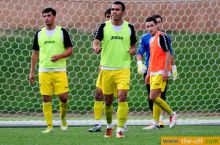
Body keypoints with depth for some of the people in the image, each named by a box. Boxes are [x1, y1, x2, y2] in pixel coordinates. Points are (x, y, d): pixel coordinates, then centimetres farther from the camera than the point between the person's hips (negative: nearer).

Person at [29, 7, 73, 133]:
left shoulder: (62, 32, 1)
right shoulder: (39, 34, 10)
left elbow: (70, 50, 1)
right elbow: (35, 53, 15)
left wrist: (59, 56, -19)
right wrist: (32, 72, 11)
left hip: (59, 70, -2)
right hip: (44, 71, 2)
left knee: (63, 97, -8)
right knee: (46, 98, -1)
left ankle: (63, 117, 21)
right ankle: (49, 126, 3)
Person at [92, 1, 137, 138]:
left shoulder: (129, 27, 3)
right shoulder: (104, 26, 1)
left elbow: (133, 45, 11)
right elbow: (96, 41, -7)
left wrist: (133, 50, -12)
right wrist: (96, 47, -30)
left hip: (123, 68, -1)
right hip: (106, 69, 1)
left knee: (122, 97, -17)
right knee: (108, 100, 8)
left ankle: (120, 129, -14)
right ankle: (109, 126, 30)